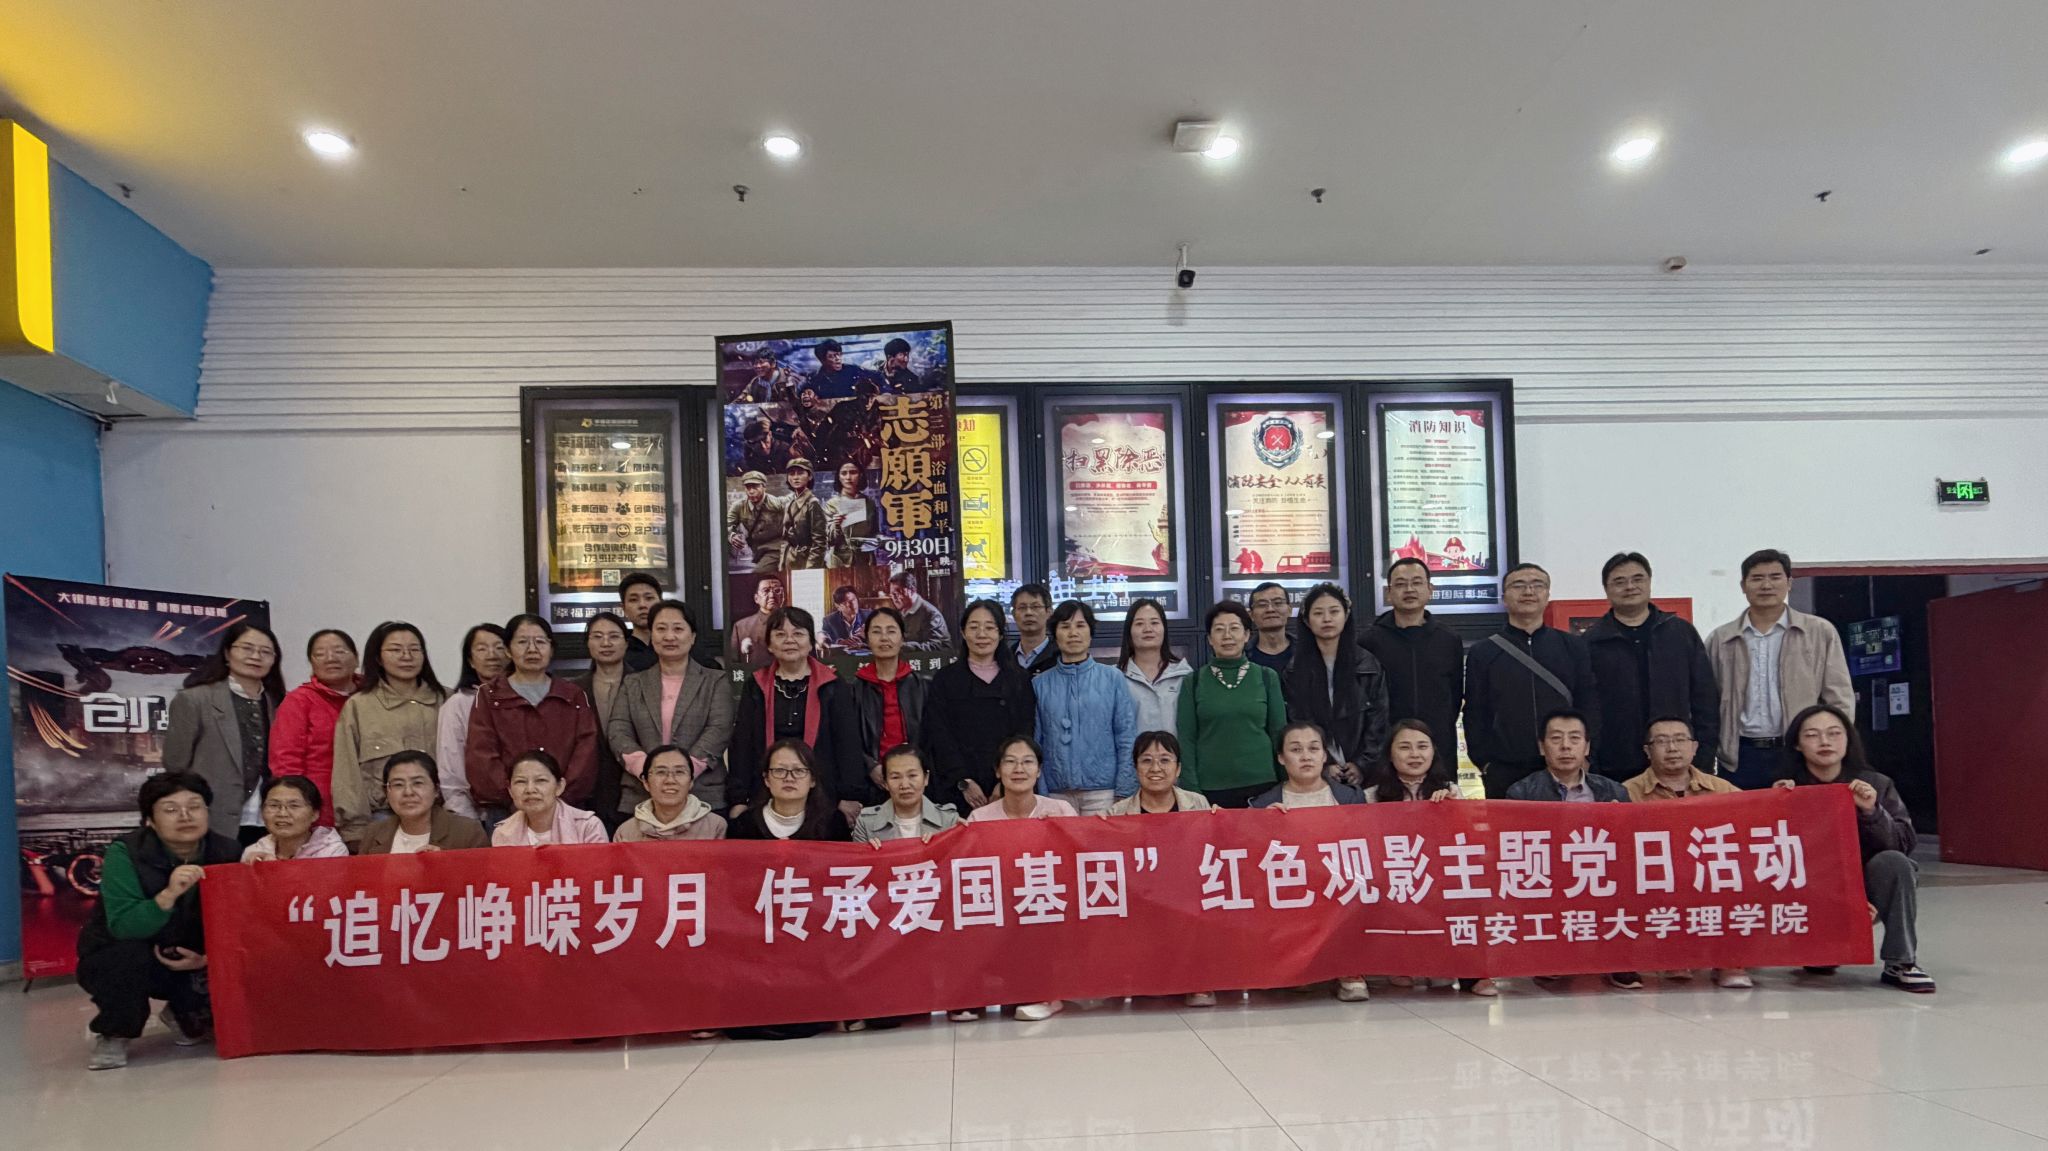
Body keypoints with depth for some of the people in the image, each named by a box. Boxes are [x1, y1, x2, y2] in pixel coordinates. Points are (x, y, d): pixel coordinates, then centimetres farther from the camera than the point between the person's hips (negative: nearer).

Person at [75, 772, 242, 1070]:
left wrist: (210, 958, -25)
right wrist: (168, 894, -50)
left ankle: (186, 1017, 14)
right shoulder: (125, 853, -21)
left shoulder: (228, 853, -11)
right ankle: (113, 1035, -4)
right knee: (130, 957, -35)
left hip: (194, 964, 3)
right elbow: (122, 927, -33)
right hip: (118, 958, -3)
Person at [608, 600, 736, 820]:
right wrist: (646, 769, -15)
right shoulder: (633, 684, 16)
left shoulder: (715, 682, 9)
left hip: (702, 796, -2)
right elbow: (618, 731, 4)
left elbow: (719, 731, -4)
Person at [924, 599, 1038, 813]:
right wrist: (964, 782, -9)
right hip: (957, 791, 0)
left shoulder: (1020, 679, 10)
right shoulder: (944, 679, 8)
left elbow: (1024, 733, 4)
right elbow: (940, 736, 1)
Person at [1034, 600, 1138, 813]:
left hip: (1103, 791, -1)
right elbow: (1034, 742, 7)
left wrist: (1125, 793, -4)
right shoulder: (1040, 684, 7)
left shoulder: (1112, 678, 3)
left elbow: (1127, 738, 2)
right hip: (1056, 793, 1)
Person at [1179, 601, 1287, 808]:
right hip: (1210, 789, 0)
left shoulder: (1267, 677, 6)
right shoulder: (1194, 681, 3)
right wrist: (1191, 791, -5)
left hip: (1261, 784, 1)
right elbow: (1186, 738, 2)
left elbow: (1279, 733, 8)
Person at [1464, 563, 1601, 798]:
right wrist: (1485, 763, -2)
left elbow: (1590, 705, 10)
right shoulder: (1482, 653, 8)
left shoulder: (1573, 647, 12)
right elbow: (1475, 715, 6)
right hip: (1505, 774, -1)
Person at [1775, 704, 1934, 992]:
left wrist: (1872, 811, -23)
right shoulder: (1785, 789, -4)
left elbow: (1905, 844, -8)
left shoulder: (1876, 784, -2)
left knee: (1892, 863, -29)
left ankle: (1901, 964, -17)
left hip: (1866, 889, 1)